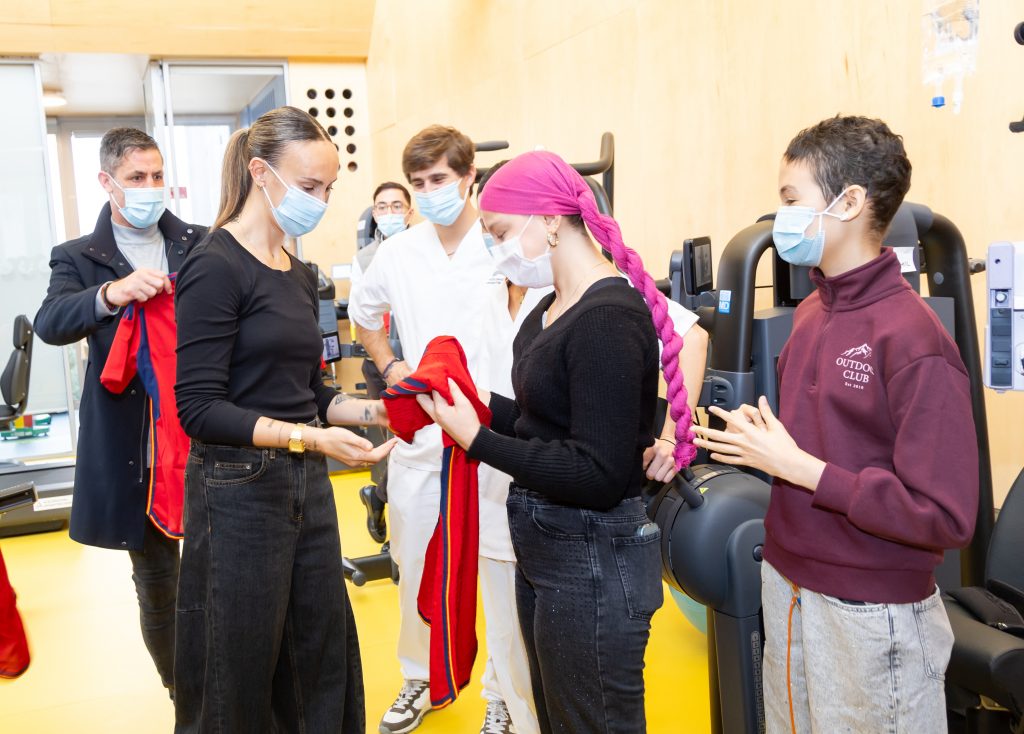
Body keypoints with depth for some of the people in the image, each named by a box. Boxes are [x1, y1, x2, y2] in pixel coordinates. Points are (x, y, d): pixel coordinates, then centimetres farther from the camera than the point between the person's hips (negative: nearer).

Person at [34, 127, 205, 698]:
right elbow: (50, 324, -14)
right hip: (133, 451, 0)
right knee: (157, 581, 13)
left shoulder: (202, 245, 6)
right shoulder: (77, 258, 4)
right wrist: (111, 293, -34)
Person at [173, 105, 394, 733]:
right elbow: (200, 408, -18)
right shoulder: (216, 267, -13)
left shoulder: (300, 275, 11)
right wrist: (309, 437, -26)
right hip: (241, 491, -7)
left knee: (324, 660, 15)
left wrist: (375, 410, 1)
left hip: (308, 488, 7)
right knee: (241, 680, 8)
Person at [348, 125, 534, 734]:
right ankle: (421, 677, 40)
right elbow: (364, 312, 23)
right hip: (418, 429, 5)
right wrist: (390, 367, 11)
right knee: (415, 565, 17)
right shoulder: (398, 253, 5)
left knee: (500, 571, 3)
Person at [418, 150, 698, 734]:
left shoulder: (607, 318, -21)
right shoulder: (555, 307, 7)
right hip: (546, 552, 9)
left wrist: (476, 439, -21)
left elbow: (599, 476, -25)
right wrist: (481, 401, -2)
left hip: (593, 564, -9)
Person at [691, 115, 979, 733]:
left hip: (870, 616, -7)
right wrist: (757, 432, -6)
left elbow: (945, 516, -23)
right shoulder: (811, 312, 5)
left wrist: (798, 467, -23)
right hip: (788, 588, 7)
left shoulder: (913, 338, -20)